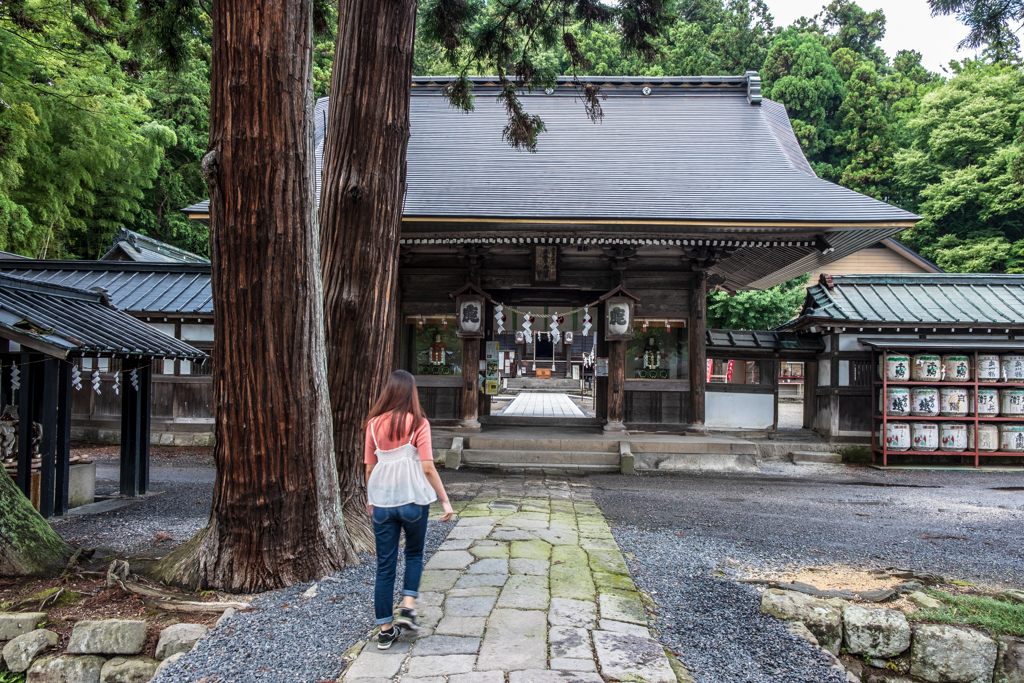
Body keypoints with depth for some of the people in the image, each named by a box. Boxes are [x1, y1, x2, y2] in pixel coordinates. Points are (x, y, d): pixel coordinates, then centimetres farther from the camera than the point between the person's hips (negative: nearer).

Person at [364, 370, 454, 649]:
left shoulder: (374, 424, 1)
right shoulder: (418, 423, -8)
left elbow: (370, 467, 6)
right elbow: (428, 467, -12)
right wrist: (445, 500, -6)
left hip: (382, 500, 2)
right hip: (413, 498, -2)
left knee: (385, 564, 10)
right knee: (414, 554, 22)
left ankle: (385, 630, 15)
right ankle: (408, 606, 8)